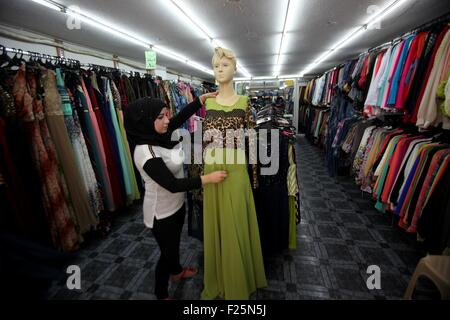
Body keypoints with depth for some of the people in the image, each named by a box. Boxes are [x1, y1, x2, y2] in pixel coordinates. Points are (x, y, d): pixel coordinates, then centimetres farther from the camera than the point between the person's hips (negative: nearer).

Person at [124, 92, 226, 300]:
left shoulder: (159, 135, -7)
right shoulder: (145, 152, -31)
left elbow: (182, 116, 5)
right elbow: (173, 184, -31)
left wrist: (203, 98, 2)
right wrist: (208, 178, -28)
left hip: (176, 204, 8)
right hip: (161, 212, -8)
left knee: (175, 242, 29)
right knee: (167, 252, 13)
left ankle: (176, 271, 57)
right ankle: (161, 294, 41)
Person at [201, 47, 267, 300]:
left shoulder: (244, 102, 1)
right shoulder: (207, 102, 7)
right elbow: (202, 137, 13)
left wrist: (254, 174, 0)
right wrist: (205, 136, -7)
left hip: (236, 169, -2)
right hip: (211, 168, 3)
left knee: (235, 225, 7)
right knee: (214, 224, 13)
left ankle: (238, 283, 34)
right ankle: (217, 279, 38)